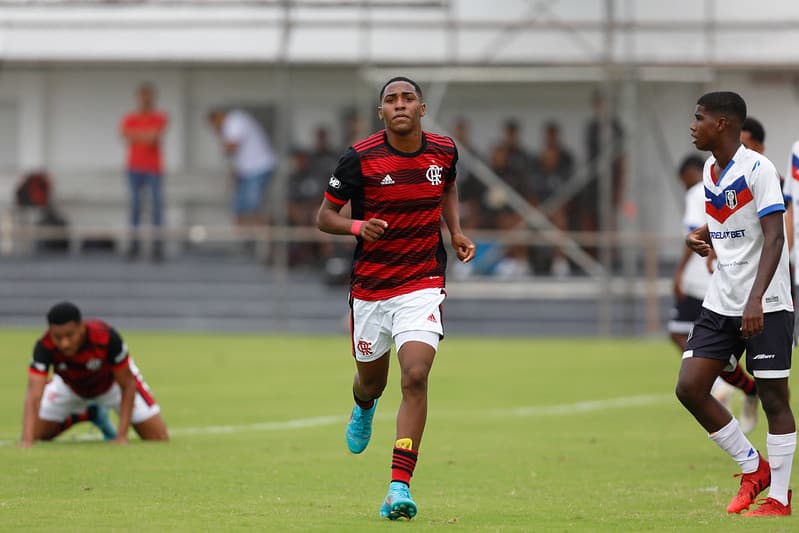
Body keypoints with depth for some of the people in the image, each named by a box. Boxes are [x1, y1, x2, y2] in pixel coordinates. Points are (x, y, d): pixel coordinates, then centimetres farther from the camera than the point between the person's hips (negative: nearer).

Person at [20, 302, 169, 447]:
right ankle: (90, 414, 19)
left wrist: (122, 437, -33)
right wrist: (27, 441, -59)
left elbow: (127, 385, -28)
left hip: (112, 383, -2)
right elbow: (33, 396, -44)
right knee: (36, 434, -3)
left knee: (160, 439, -10)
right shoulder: (45, 346, -39)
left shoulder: (107, 337, -42)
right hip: (70, 387, 2)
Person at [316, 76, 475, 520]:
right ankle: (364, 409, 59)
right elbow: (325, 215, -4)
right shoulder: (360, 158, -12)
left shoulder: (444, 151, -2)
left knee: (415, 378, -19)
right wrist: (356, 226, -24)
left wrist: (456, 232, 6)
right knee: (372, 381, 18)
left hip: (423, 287, 0)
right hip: (369, 289, 0)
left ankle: (400, 485, -19)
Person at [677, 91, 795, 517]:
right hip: (721, 302, 8)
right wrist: (701, 237, 3)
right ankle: (752, 468, 13)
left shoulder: (757, 169, -14)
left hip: (765, 305, -8)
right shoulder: (710, 171, 11)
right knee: (689, 387, -1)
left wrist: (755, 299, -30)